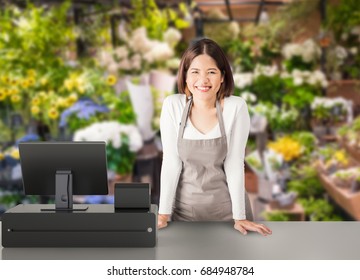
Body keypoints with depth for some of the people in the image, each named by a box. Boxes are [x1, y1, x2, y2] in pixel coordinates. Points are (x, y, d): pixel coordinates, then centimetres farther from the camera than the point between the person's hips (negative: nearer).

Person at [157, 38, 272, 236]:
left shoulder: (236, 107, -14)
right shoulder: (172, 105, -11)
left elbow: (234, 164, -12)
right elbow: (171, 161, -9)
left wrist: (239, 217, -12)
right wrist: (163, 213, -11)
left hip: (226, 207, -1)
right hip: (185, 206, 1)